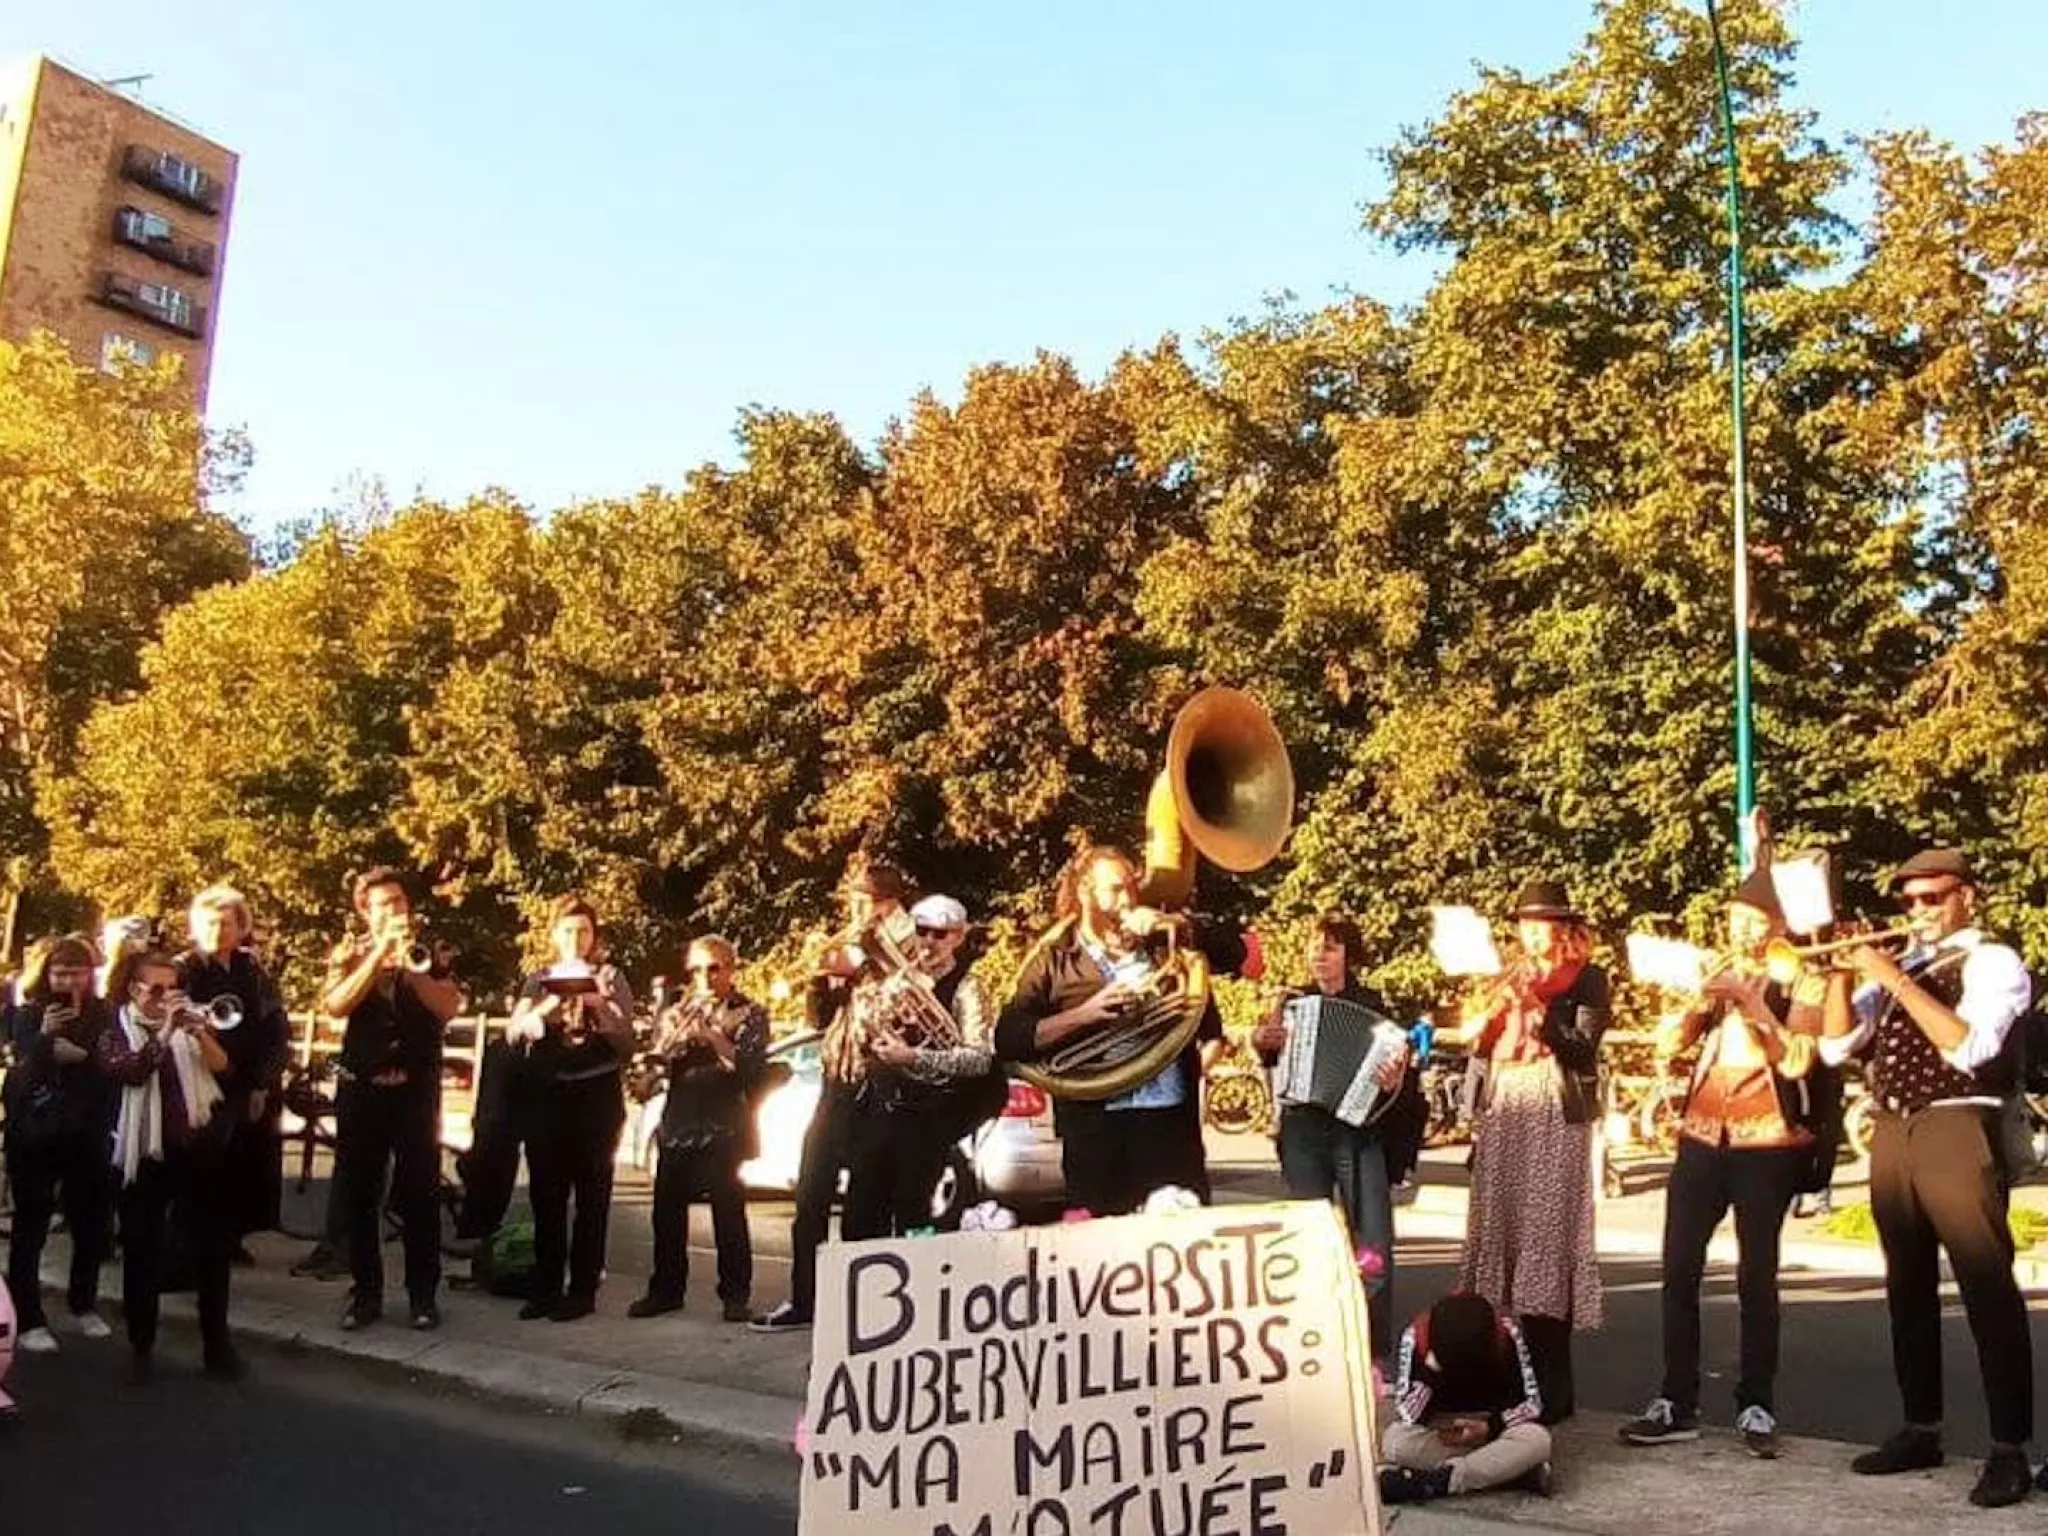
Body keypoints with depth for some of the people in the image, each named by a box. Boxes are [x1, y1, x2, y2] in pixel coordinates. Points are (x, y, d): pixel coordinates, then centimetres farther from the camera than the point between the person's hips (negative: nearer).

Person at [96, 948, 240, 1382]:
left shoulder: (189, 1023, 8)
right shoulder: (115, 1034, 0)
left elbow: (223, 1068, -7)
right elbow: (130, 1072, -21)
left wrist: (201, 1032, -22)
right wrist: (166, 1030, -27)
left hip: (199, 1148, 2)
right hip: (145, 1154, -2)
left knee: (213, 1247, 6)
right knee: (142, 1251, 6)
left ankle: (217, 1343, 16)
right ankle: (142, 1346, 20)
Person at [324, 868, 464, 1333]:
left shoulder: (431, 954, 4)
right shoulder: (349, 954, 5)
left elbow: (449, 1006, -10)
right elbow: (335, 1005, -13)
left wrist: (408, 964, -18)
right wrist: (380, 952, -17)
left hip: (416, 1087, -1)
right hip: (361, 1087, 1)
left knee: (419, 1193, 1)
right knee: (359, 1193, 6)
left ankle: (423, 1293, 10)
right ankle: (365, 1291, 18)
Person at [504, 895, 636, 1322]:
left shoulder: (610, 977, 4)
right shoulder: (539, 980, 11)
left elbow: (626, 1040, -3)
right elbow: (513, 1033, -1)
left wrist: (600, 1007, -20)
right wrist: (548, 1006, -18)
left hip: (596, 1094, -3)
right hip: (546, 1094, 3)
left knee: (591, 1194, 0)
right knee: (545, 1193, 4)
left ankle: (582, 1290, 5)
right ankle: (546, 1287, 13)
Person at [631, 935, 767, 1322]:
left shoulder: (750, 1013, 3)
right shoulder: (676, 1012, 15)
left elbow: (751, 1068, -9)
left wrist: (712, 1036, -19)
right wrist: (671, 1035, -11)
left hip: (723, 1126, -4)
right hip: (677, 1123, 4)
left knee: (728, 1210, -5)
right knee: (668, 1208, 2)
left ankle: (735, 1295, 3)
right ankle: (666, 1289, 15)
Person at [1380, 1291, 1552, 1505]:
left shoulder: (1507, 1335, -20)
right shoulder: (1416, 1336, -22)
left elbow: (1533, 1403, -13)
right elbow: (1407, 1416, -23)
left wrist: (1490, 1428, -27)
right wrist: (1427, 1373, -38)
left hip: (1492, 1425, 0)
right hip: (1438, 1427, 0)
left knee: (1538, 1440, -32)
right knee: (1395, 1440, -33)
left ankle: (1436, 1482, -29)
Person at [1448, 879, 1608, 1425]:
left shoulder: (1588, 979, 2)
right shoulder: (1511, 976, 17)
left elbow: (1582, 1047, -10)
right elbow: (1479, 1044, 11)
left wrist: (1535, 1007, -18)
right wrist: (1500, 1000, -5)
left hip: (1556, 1119, -5)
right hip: (1504, 1117, 5)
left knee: (1547, 1240, -8)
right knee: (1506, 1233, 4)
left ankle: (1552, 1389, -4)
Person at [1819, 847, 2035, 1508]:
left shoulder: (1994, 962, -2)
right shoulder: (1898, 966, 16)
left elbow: (1969, 1046, -19)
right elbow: (1837, 1045, 10)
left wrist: (1893, 979, -19)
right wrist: (1841, 975, -4)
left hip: (1956, 1131, -7)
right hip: (1892, 1134, 7)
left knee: (1988, 1290, -6)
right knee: (1908, 1287, 12)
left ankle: (2010, 1449, 0)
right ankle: (1921, 1429, 21)